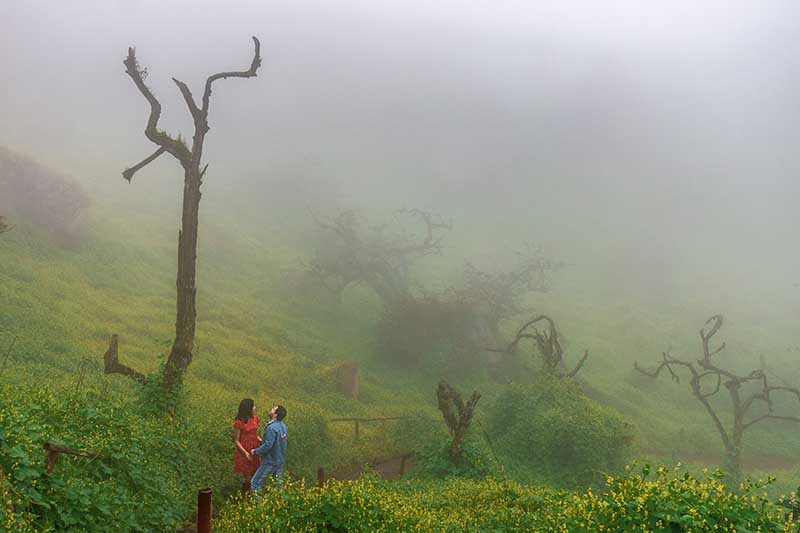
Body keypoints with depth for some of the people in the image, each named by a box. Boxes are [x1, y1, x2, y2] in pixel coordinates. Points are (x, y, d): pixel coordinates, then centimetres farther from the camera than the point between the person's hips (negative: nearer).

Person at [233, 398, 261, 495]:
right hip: (244, 453, -6)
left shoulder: (255, 419, 3)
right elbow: (237, 441, -11)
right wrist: (246, 453, -19)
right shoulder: (239, 423, -15)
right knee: (247, 478, 4)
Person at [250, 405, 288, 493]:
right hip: (280, 460, 8)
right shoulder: (283, 426, 1)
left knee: (255, 483, 0)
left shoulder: (272, 428, -25)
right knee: (278, 484, 19)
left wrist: (256, 451, -12)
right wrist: (262, 441, 16)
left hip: (270, 462, -8)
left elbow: (267, 446, -26)